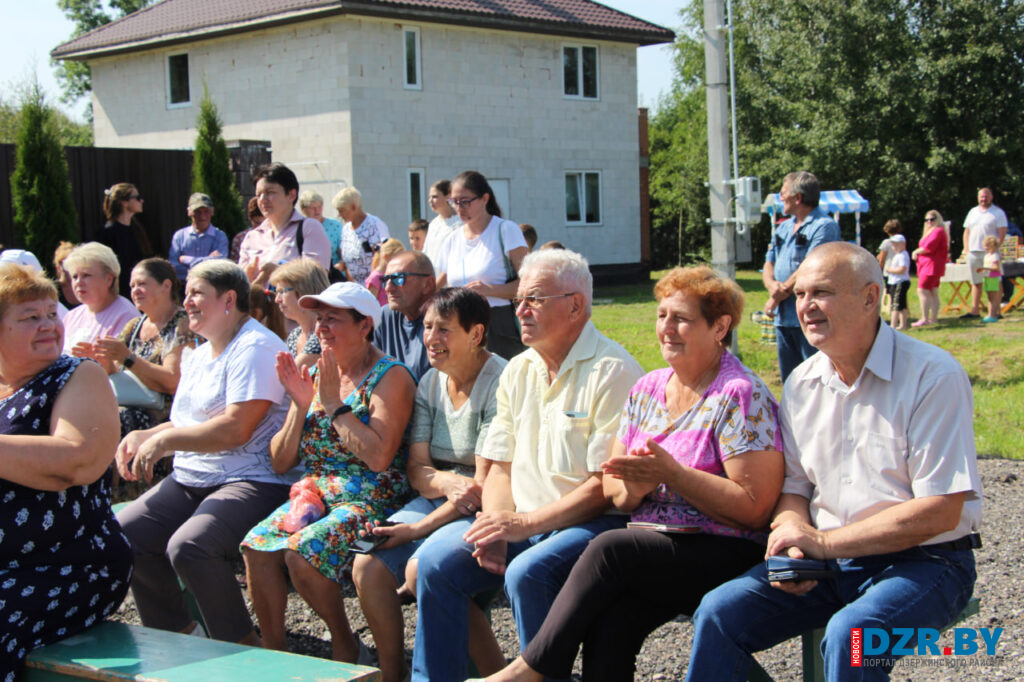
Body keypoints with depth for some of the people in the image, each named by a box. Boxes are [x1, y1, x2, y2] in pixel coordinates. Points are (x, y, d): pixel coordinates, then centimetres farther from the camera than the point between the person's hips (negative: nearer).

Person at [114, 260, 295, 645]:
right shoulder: (197, 357, 21)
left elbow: (236, 429, -21)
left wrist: (164, 440, -16)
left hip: (251, 481, -10)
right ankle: (175, 635, 8)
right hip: (189, 480, 10)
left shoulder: (255, 348, -11)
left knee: (188, 546, -31)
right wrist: (143, 437, 7)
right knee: (124, 532, -8)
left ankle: (242, 651, -13)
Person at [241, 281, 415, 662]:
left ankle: (343, 641, -5)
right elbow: (281, 463, 12)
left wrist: (334, 403, -14)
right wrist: (300, 404, -3)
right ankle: (273, 648, -5)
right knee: (257, 545, -22)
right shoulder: (313, 374, 13)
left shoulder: (390, 377, -6)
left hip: (369, 501, -6)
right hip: (314, 492, 6)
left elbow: (379, 456, -21)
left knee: (301, 551, -29)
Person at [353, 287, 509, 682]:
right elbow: (417, 470, 5)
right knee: (367, 567, -13)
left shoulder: (500, 382, -14)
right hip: (437, 500, 7)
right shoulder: (430, 382, 9)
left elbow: (485, 484, -17)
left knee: (421, 569, -29)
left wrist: (421, 528, -17)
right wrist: (450, 483, -19)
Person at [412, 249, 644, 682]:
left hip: (592, 522, -7)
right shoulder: (517, 372, 14)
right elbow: (501, 467, 14)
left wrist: (526, 524, -18)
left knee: (526, 573, -32)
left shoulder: (612, 371, -11)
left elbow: (606, 487, -15)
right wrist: (497, 528, -5)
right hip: (520, 522, 7)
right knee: (436, 561, -11)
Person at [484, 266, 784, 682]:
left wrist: (670, 473, -19)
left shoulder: (741, 396, -7)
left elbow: (755, 507, -14)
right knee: (609, 621, -27)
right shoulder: (647, 390, 14)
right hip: (651, 546, 5)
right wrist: (632, 488, -10)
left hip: (724, 555, -5)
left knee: (609, 548, -28)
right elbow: (612, 490, 15)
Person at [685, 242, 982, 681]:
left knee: (849, 633, -34)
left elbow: (941, 511, -17)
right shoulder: (801, 382, 7)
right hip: (828, 561, 5)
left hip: (922, 562, -5)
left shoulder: (933, 376, -13)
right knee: (720, 611, -14)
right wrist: (793, 539, -10)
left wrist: (824, 542, -18)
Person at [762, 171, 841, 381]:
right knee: (789, 380, 13)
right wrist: (772, 284, -7)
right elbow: (769, 264, 16)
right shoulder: (783, 228, 18)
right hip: (783, 317, 8)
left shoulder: (824, 226, -9)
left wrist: (782, 292, -7)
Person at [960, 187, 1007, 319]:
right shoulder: (973, 212, 16)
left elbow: (1002, 233, -6)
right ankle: (975, 311, 13)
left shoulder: (998, 213, 1)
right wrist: (966, 248, 6)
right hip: (973, 252, 5)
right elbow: (967, 232, 18)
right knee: (976, 282, 9)